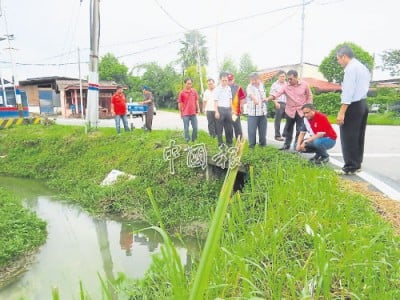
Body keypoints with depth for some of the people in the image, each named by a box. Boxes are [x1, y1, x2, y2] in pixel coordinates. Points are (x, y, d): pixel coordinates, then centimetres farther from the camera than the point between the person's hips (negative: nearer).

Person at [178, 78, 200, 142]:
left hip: (193, 113, 3)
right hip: (185, 114, -3)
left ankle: (194, 140, 22)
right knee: (186, 128, 1)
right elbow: (180, 103, 1)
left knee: (195, 127, 6)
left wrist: (198, 109, 9)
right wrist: (180, 113, 2)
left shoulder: (194, 91, 6)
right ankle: (188, 141, 11)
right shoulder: (182, 92, -3)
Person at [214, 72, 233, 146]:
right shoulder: (217, 89, -5)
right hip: (220, 109, -5)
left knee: (229, 127, 10)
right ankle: (220, 143, 9)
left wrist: (231, 109, 14)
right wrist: (216, 112, -15)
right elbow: (215, 101, -8)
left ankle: (229, 143, 21)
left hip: (228, 109, 6)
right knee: (220, 128, 1)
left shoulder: (229, 88, 12)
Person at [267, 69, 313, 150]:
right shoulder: (286, 86, -7)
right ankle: (286, 145, 24)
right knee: (288, 129, 11)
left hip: (301, 111, -1)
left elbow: (309, 96, 5)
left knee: (299, 130, 3)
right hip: (290, 111, 1)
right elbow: (277, 93, -19)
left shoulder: (304, 84, -6)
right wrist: (268, 98, -36)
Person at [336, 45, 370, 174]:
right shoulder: (362, 67, 18)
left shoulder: (351, 68, -13)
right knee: (358, 136, 13)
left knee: (348, 136, -5)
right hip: (363, 104, 10)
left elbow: (348, 91, -21)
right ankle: (356, 164, 21)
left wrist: (341, 112, -24)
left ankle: (350, 167, -1)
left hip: (353, 105, -10)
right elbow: (363, 87, 18)